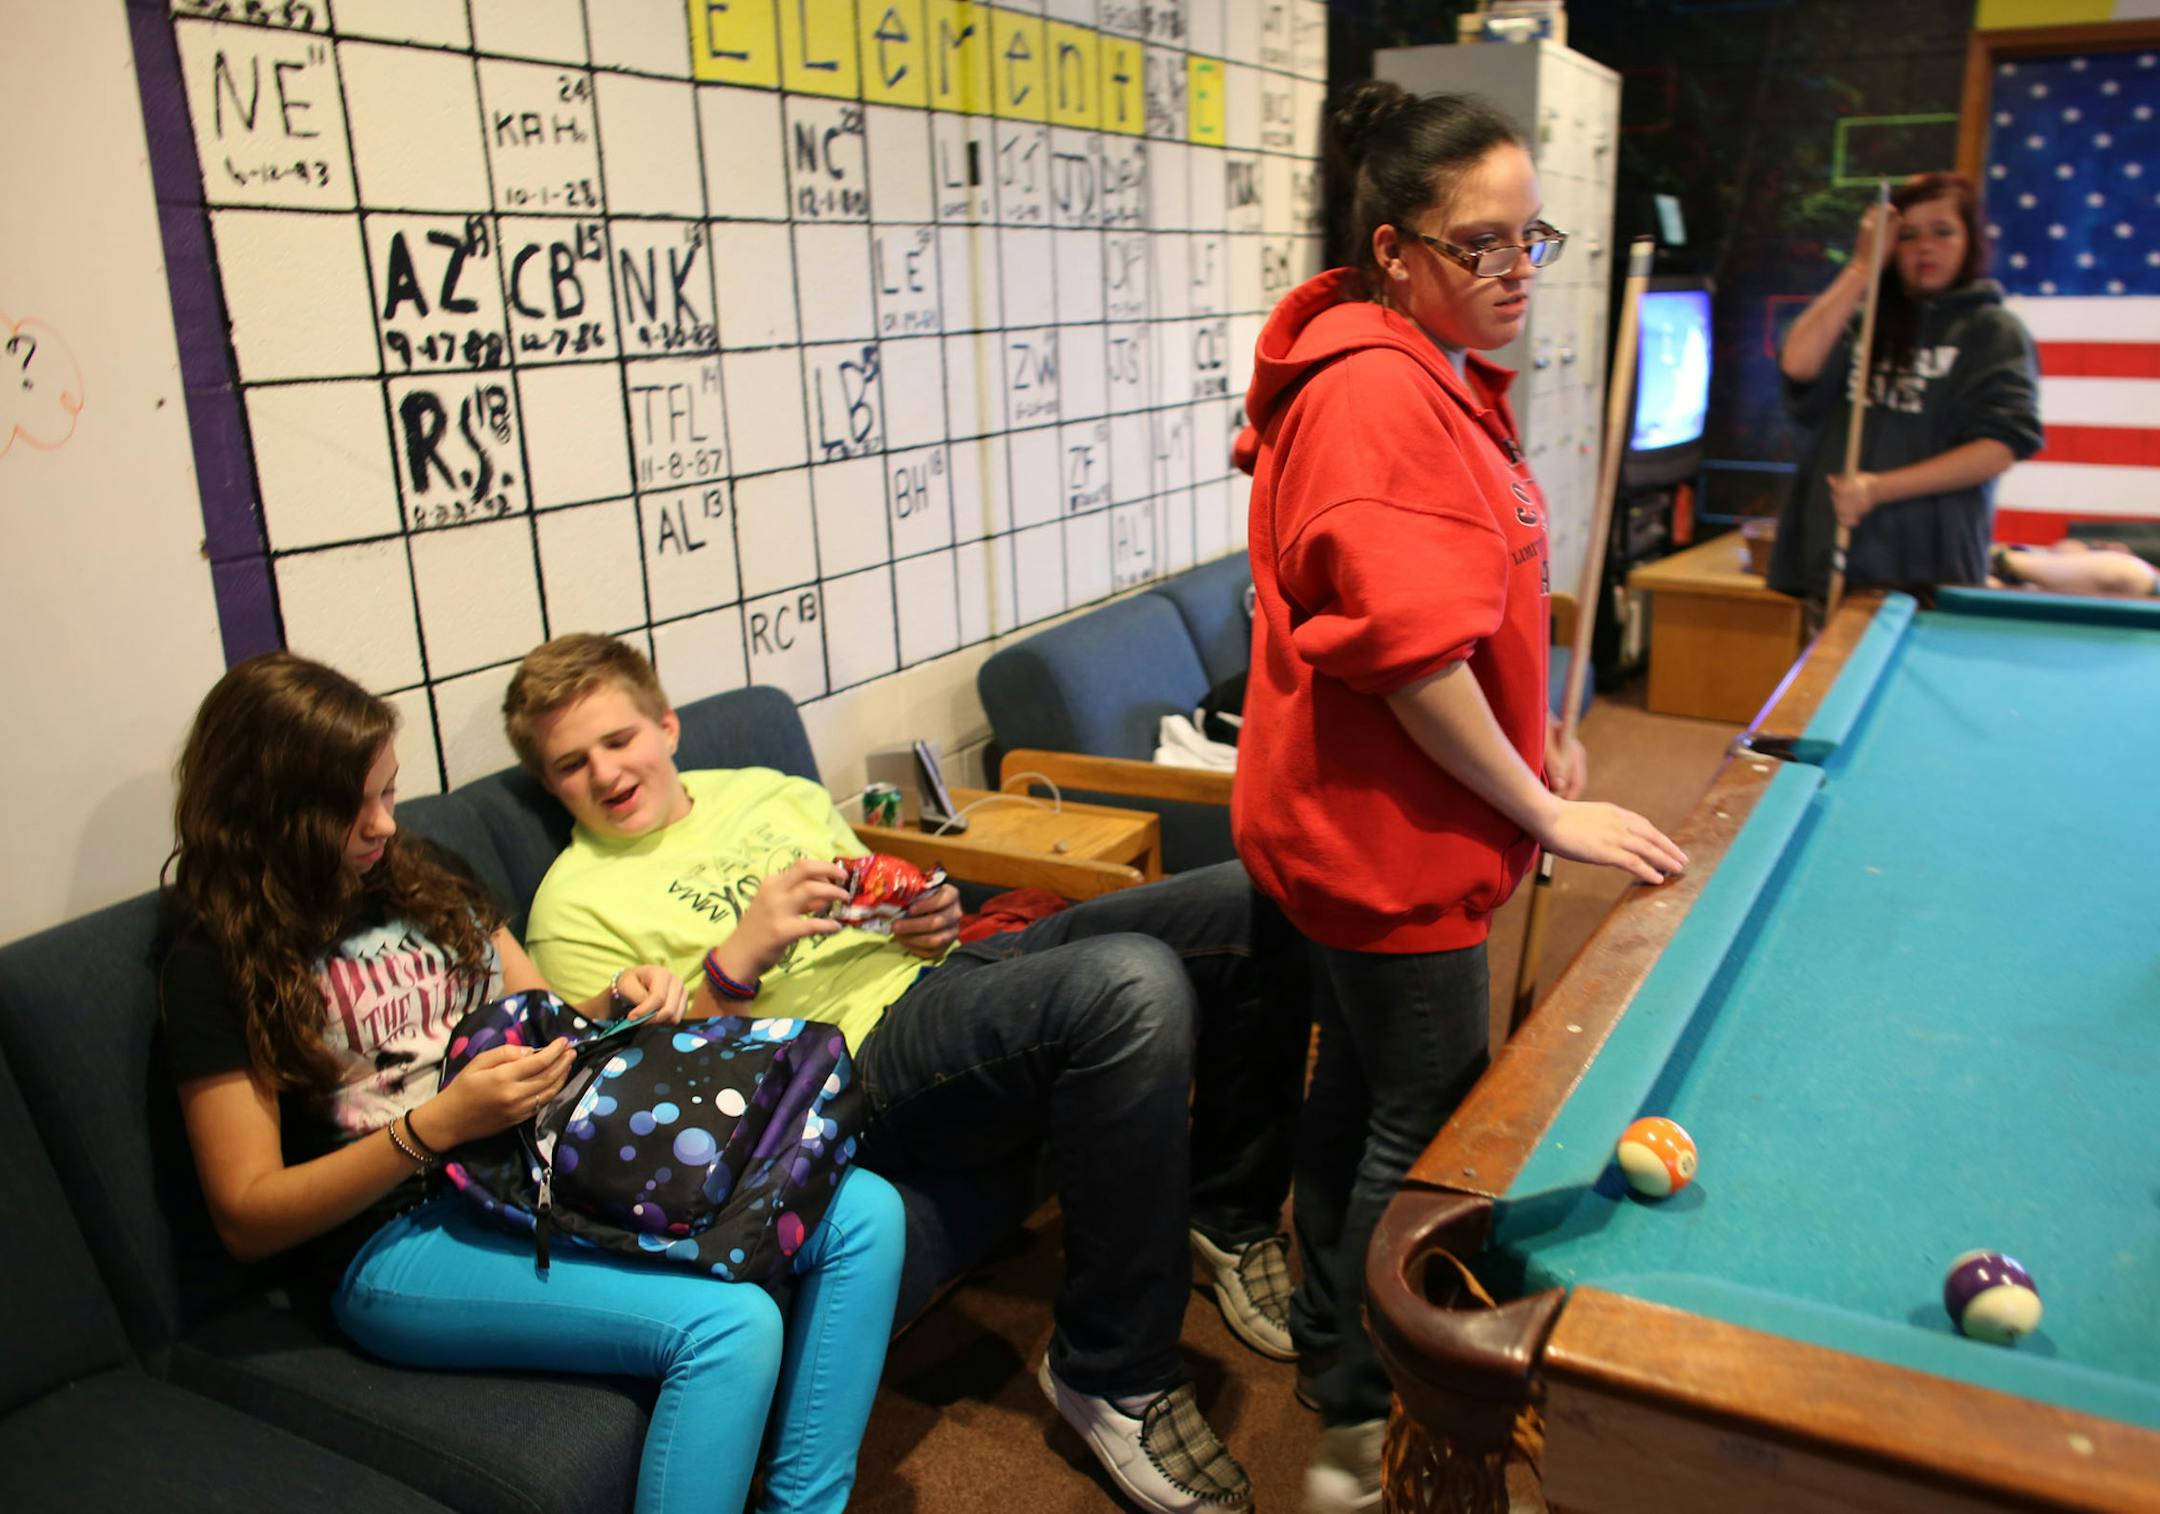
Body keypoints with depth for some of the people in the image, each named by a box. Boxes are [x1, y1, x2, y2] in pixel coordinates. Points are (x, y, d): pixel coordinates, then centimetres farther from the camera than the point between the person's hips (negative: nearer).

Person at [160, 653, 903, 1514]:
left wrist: (618, 1006, -3)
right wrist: (439, 1124, -21)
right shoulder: (219, 956, -4)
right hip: (395, 1240, -7)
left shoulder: (424, 877, 15)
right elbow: (246, 1218, -8)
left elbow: (550, 1033, 21)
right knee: (727, 1327, -31)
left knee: (863, 1214, -12)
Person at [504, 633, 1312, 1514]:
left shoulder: (772, 794, 22)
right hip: (864, 1056, -7)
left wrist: (928, 921, 5)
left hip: (954, 972, 8)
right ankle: (1114, 1379, -20)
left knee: (1258, 904, -6)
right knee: (1132, 983, -36)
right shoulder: (577, 903, 3)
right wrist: (737, 961, -19)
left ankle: (1232, 1219, 13)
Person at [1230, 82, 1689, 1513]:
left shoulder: (1443, 375, 11)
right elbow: (1410, 654, -26)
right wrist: (1546, 813, -17)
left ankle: (1332, 1338, 43)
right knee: (1433, 1132, 2)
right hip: (1384, 829, -10)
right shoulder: (1373, 393, -22)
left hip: (1390, 821, 10)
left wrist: (1533, 727, 13)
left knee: (1363, 1082, 22)